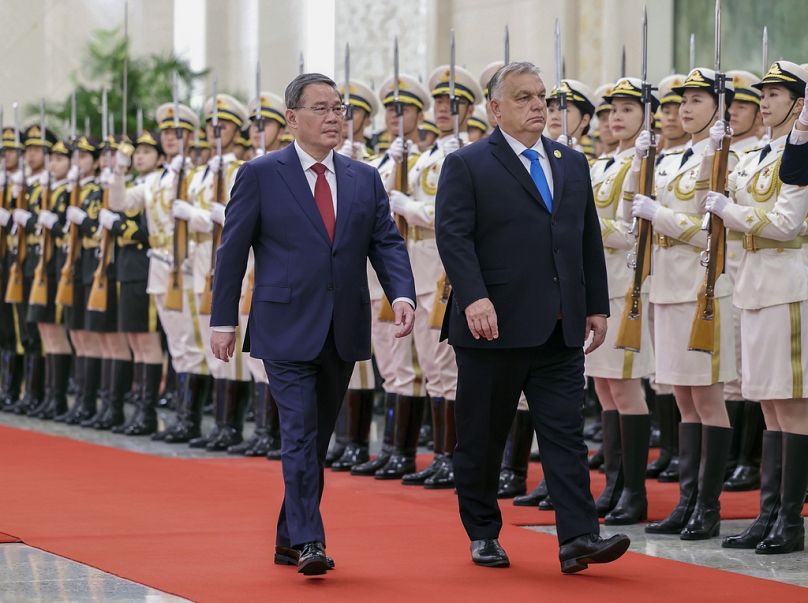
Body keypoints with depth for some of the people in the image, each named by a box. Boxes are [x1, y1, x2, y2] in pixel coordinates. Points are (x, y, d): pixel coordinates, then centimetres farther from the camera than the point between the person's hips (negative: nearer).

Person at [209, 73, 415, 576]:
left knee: (319, 437, 11)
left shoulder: (365, 179, 11)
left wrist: (403, 294, -13)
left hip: (344, 331, 5)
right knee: (300, 434, -13)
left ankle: (289, 538, 21)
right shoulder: (260, 175, -1)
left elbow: (387, 242, 5)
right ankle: (308, 543, -15)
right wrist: (224, 319, -3)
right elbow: (233, 249, 0)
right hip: (286, 329, -5)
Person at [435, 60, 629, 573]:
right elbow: (453, 236, -12)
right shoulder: (467, 166, -2)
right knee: (482, 437, 6)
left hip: (560, 329, 4)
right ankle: (484, 535, 18)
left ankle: (579, 538, -9)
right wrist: (474, 298, -24)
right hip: (493, 324, -4)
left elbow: (590, 239, 17)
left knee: (566, 432, -4)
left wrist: (597, 306, 12)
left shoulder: (573, 164, 15)